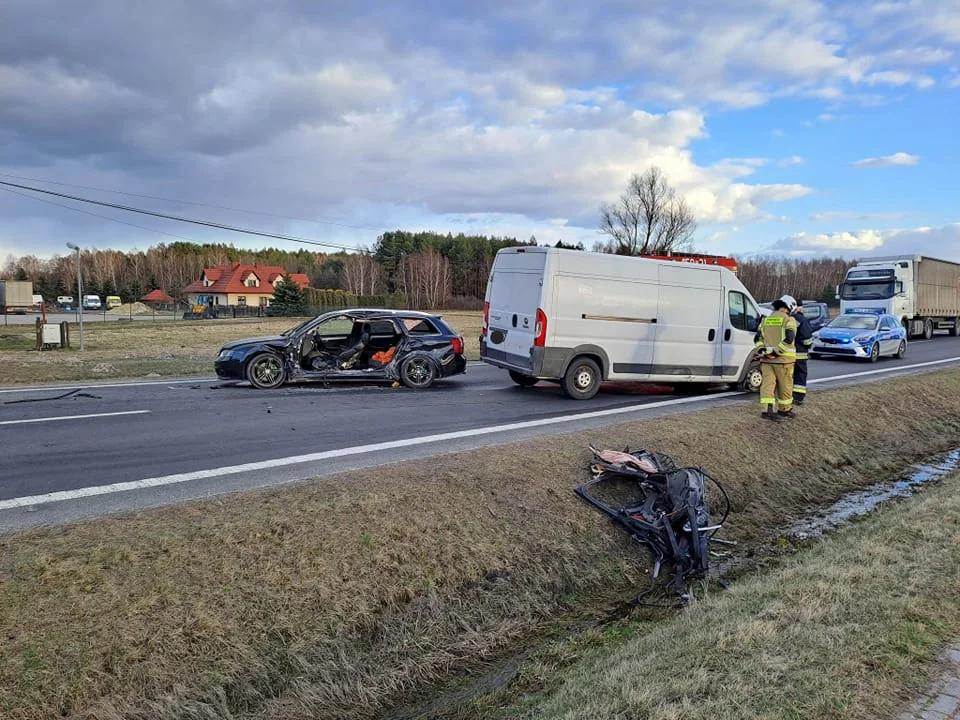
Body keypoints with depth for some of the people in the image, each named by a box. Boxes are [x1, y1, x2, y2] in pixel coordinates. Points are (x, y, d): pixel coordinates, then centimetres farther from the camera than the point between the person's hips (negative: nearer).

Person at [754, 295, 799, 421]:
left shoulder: (765, 320, 13)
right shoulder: (789, 320, -4)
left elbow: (757, 338, 9)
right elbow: (788, 339, -18)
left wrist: (761, 350, 1)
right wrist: (777, 351, -15)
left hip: (766, 359, 4)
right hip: (783, 359, -4)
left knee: (767, 384, -1)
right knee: (785, 386, 10)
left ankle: (768, 409, -13)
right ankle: (785, 409, 23)